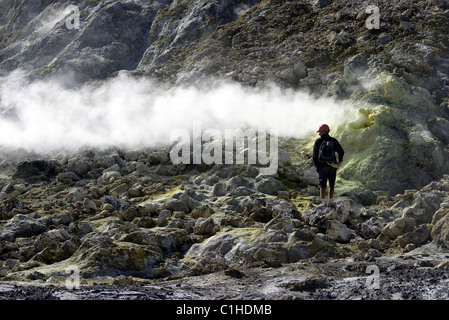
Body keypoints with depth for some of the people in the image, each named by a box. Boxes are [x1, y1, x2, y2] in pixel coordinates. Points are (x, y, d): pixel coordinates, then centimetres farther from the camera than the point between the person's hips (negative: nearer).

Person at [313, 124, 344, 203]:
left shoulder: (318, 141, -3)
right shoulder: (333, 141, 0)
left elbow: (315, 156, -1)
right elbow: (341, 152, -3)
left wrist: (317, 167, 7)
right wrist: (339, 161, 10)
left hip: (322, 167, -1)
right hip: (332, 167, 1)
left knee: (322, 186, 2)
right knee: (331, 186, 13)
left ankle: (323, 203, -7)